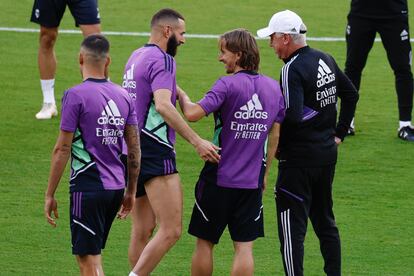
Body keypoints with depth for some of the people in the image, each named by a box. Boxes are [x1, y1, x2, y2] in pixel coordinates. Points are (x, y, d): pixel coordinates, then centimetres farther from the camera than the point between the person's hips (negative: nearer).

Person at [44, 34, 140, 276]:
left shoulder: (75, 96, -11)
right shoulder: (124, 96, 7)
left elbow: (62, 150, -12)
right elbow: (135, 149, 10)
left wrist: (50, 194, -6)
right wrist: (131, 192, 19)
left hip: (88, 188, -6)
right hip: (116, 187, 6)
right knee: (93, 254, 19)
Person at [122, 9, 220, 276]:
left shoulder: (136, 57, 16)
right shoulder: (162, 60, -12)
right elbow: (163, 105, -27)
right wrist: (196, 141, -30)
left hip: (134, 149, 10)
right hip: (156, 152, -10)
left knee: (142, 230, 12)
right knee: (171, 231, -11)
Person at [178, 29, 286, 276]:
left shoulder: (228, 85, -14)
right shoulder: (273, 87, 5)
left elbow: (193, 113, -24)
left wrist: (181, 94, -5)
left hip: (218, 177, -4)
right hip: (252, 181, 4)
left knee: (205, 242, 10)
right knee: (245, 247, 3)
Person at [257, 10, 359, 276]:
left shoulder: (293, 69, -18)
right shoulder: (326, 60, 8)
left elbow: (292, 116, -27)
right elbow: (351, 94, 20)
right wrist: (339, 133, 23)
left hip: (299, 158, -9)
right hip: (328, 153, 9)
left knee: (292, 227, -4)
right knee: (325, 221, 19)